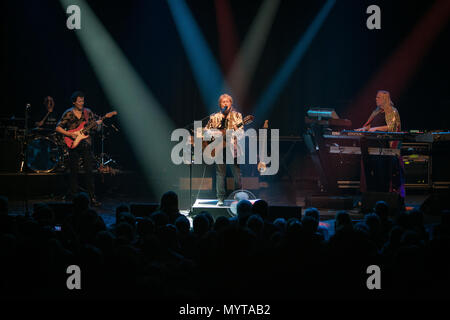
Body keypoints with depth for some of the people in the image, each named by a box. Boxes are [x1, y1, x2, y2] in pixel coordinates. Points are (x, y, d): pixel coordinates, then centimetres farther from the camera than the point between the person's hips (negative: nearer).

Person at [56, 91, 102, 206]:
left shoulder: (88, 112, 7)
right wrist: (69, 134, -13)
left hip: (86, 145, 2)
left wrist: (98, 124, -14)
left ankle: (92, 198, -1)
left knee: (89, 171, -3)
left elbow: (96, 128, 9)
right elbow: (58, 128, 0)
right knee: (74, 172, 2)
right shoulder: (68, 113, -1)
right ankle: (74, 197, 10)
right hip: (74, 145, -2)